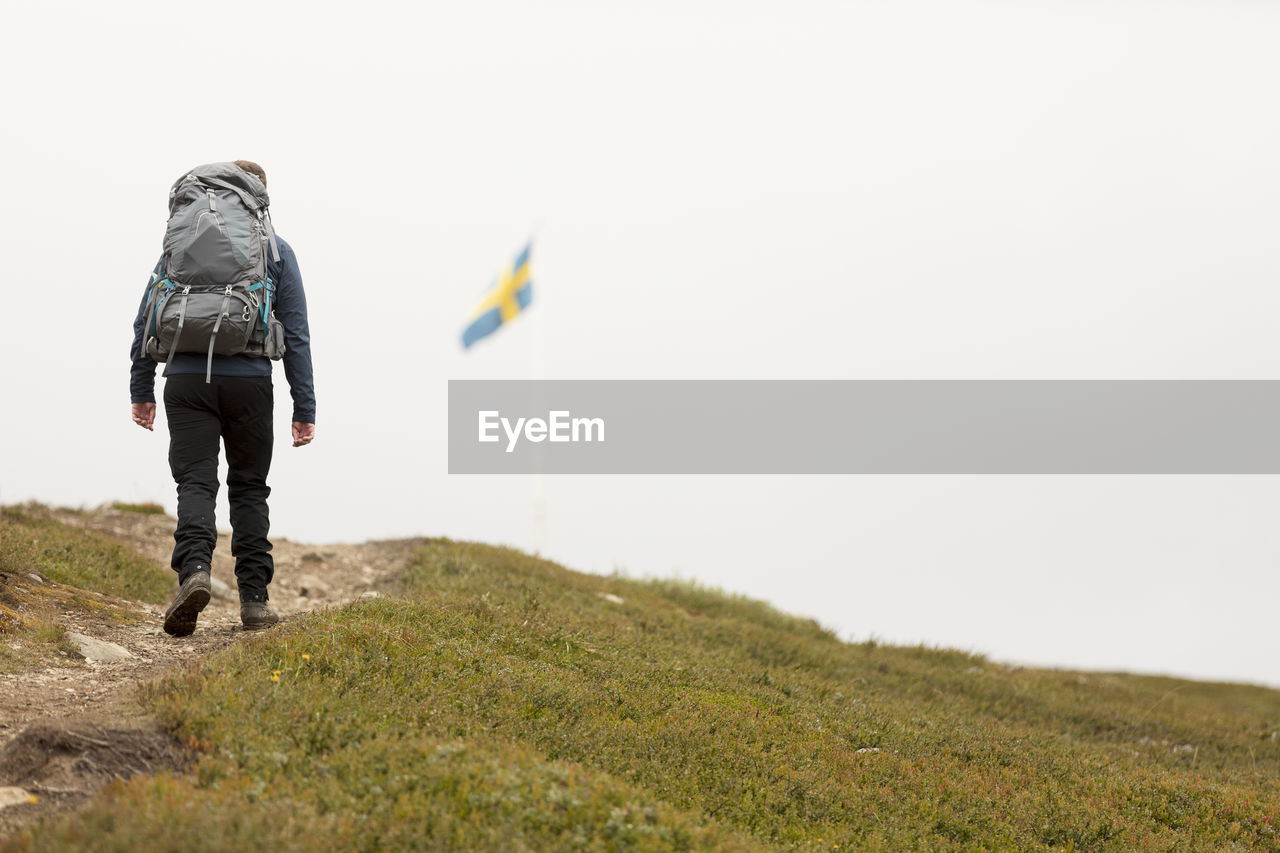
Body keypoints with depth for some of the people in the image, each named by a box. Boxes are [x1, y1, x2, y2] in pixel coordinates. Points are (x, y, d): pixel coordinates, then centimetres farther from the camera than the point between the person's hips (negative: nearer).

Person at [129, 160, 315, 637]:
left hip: (187, 381, 1)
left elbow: (146, 318, 10)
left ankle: (194, 570, -28)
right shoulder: (275, 249, 7)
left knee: (194, 482, -2)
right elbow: (296, 333, 4)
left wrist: (141, 390, 16)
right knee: (248, 486, 10)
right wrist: (304, 409, 5)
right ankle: (254, 597, 8)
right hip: (249, 381, 0)